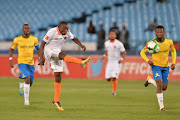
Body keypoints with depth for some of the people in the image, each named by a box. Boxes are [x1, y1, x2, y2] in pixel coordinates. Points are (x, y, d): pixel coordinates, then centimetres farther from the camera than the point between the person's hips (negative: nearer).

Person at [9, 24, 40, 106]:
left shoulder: (34, 39, 1)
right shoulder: (17, 39, -3)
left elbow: (38, 49, 15)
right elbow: (11, 49, 8)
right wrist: (10, 60, -3)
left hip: (31, 63, 3)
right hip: (22, 62, -3)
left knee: (30, 83, 5)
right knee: (27, 79, -24)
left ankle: (21, 85, 44)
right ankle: (26, 100, -15)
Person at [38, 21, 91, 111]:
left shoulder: (67, 32, -2)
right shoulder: (52, 32, -18)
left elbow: (74, 39, 11)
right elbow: (42, 44, -15)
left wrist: (81, 45, -10)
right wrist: (41, 58, -20)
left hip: (57, 55, 6)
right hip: (48, 52, -6)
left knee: (58, 77, 2)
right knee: (62, 54, -35)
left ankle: (56, 100, 7)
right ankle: (81, 62, -56)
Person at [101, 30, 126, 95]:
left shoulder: (119, 44, -11)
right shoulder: (106, 43, 5)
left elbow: (124, 52, -3)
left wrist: (122, 59, -19)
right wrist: (104, 56, 2)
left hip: (117, 62, -5)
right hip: (110, 62, 5)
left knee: (114, 78, -14)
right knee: (108, 78, -1)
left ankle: (114, 91, 4)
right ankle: (115, 80, 31)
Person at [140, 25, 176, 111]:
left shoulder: (169, 41, -9)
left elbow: (173, 51, 11)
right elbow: (142, 52, -3)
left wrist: (173, 63, 0)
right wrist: (148, 60, -21)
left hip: (165, 67, 4)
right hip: (156, 66, -4)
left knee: (164, 88, 7)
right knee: (160, 85, -20)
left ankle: (150, 79, 33)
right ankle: (161, 106, -10)